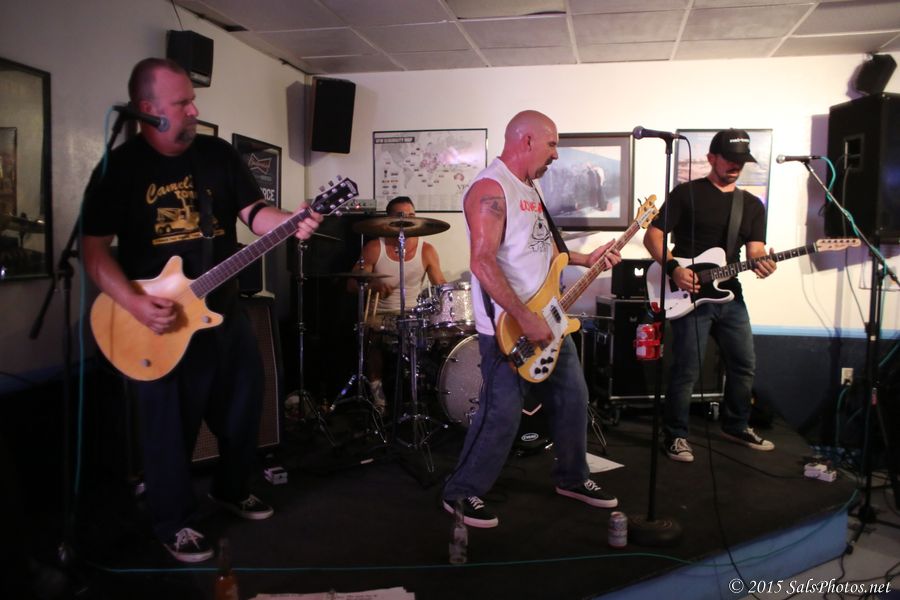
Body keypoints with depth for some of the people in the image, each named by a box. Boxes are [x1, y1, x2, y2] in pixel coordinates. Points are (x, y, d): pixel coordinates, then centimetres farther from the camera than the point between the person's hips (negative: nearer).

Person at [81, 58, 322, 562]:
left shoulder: (220, 155, 3)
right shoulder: (119, 168, -8)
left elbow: (253, 212, 0)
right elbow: (94, 249, -8)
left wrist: (290, 221, -22)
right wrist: (135, 303, -22)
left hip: (225, 310, 5)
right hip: (162, 320, -4)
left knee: (244, 407, 14)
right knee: (171, 426, 6)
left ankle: (232, 488, 39)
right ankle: (176, 522, 26)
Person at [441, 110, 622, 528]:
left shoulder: (531, 187, 15)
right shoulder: (490, 188, -18)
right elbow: (483, 262, -27)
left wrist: (584, 259, 17)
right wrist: (524, 319, -27)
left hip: (549, 320, 10)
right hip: (507, 328, -10)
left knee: (572, 398, 16)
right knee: (502, 415, -4)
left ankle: (572, 478, 35)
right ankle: (461, 494, 14)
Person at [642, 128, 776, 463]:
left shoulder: (753, 205, 13)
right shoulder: (686, 193, -3)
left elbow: (755, 250, 6)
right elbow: (652, 235, -6)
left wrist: (762, 262, -18)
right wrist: (673, 268, -20)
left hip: (730, 296, 6)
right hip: (689, 295, -6)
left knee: (744, 365, 14)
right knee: (686, 371, -4)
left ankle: (736, 426, 34)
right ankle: (676, 436, 11)